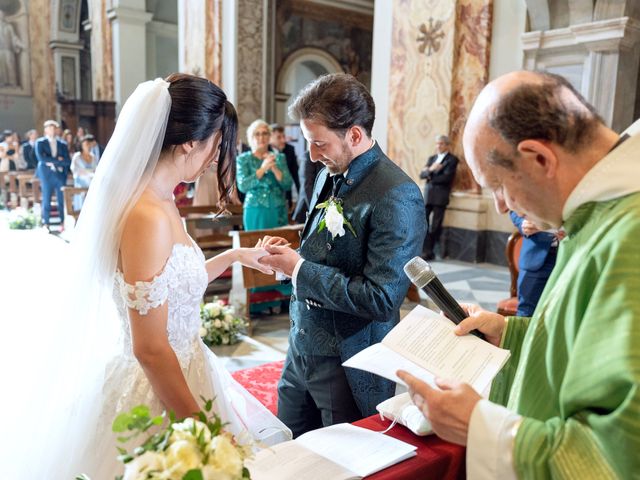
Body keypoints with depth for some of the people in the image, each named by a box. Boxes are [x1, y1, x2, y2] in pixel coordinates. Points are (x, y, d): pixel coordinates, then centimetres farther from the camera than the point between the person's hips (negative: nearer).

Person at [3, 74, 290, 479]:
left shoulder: (160, 202, 3)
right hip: (155, 389, -9)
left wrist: (232, 256, 17)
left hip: (176, 370, 9)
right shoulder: (148, 217, -25)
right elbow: (150, 349, -23)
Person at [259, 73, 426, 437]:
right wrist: (288, 254, -3)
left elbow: (382, 299, -25)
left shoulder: (396, 196, -21)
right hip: (303, 348, 8)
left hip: (350, 365, -7)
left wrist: (300, 269, -19)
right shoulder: (330, 174, 4)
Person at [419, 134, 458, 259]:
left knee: (435, 226, -4)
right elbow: (422, 175, 9)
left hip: (440, 195, -5)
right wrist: (430, 170, -11)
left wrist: (430, 178, -3)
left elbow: (446, 177, -11)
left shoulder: (452, 159, 2)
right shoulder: (432, 158, 21)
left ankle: (429, 252, 0)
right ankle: (424, 249, 6)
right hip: (427, 194, 5)